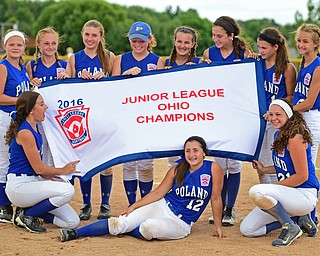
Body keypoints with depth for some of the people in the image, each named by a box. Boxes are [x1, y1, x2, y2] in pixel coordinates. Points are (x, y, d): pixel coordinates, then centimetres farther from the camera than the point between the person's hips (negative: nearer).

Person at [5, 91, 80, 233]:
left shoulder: (34, 128, 13)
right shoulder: (25, 132, -17)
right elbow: (38, 168, -13)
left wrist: (48, 174, 4)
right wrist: (63, 170, 1)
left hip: (32, 182, 9)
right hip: (18, 187, -9)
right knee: (68, 191, -28)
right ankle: (27, 215, -9)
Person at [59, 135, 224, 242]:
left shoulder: (213, 169, -8)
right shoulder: (177, 170, 0)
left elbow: (216, 198, -2)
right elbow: (158, 192, 4)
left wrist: (217, 225, 0)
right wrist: (133, 206, 0)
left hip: (180, 224, -3)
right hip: (162, 207, 3)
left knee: (149, 228, -34)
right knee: (119, 223, -14)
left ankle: (127, 231, 0)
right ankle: (75, 233, -6)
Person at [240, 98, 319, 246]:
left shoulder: (295, 137, -17)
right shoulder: (279, 135, 11)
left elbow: (302, 176, -19)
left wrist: (275, 186, -14)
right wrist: (264, 170, 13)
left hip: (305, 197, -9)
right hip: (288, 195, 9)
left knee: (256, 192, -32)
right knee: (246, 230, 2)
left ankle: (291, 227, -14)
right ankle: (298, 219, 11)